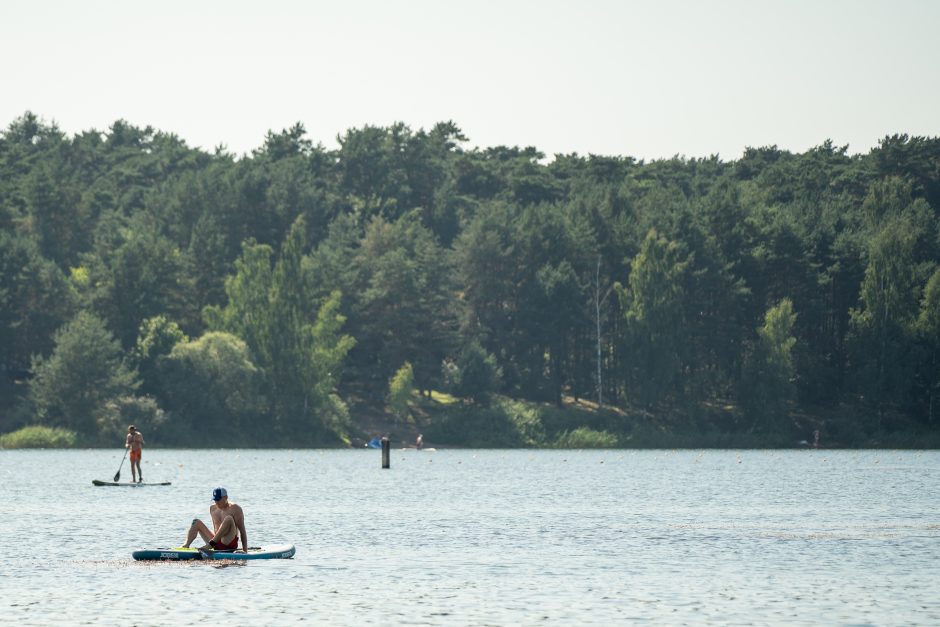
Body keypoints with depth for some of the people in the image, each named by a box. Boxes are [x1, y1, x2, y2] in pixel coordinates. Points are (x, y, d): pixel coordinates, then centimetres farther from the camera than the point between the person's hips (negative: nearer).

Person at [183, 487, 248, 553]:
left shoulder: (235, 508, -6)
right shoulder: (213, 508, 12)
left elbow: (242, 530, -9)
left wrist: (245, 550, -15)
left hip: (229, 544, -6)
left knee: (229, 519, -30)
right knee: (197, 522, 3)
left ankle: (210, 545, -39)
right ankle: (186, 545, -21)